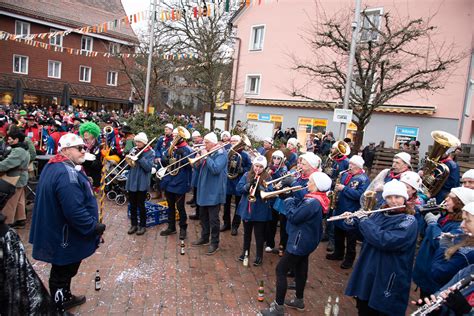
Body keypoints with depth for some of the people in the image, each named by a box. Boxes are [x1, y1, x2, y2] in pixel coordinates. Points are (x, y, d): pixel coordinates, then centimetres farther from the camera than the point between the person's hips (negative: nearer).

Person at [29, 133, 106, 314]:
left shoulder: (53, 166, 6)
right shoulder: (68, 174, -29)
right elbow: (75, 211, -34)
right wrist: (94, 227, -21)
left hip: (57, 232, 10)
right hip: (66, 237, -10)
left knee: (65, 270, 27)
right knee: (62, 273, 9)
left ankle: (65, 297, 47)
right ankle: (59, 309, 28)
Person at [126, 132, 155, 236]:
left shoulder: (150, 152, -6)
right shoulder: (134, 150, 7)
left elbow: (148, 167, -16)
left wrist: (139, 158, -24)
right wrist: (128, 158, -11)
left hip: (142, 183, -4)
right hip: (131, 181, 5)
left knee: (140, 205, 3)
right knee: (132, 205, 12)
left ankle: (142, 226, 19)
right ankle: (134, 224, 27)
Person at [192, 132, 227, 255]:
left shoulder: (221, 154, -14)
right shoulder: (208, 152, 11)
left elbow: (216, 169, -28)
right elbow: (200, 167, 13)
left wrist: (206, 157, -22)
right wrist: (199, 160, -7)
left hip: (214, 192, -9)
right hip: (204, 190, 9)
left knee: (213, 219, -1)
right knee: (203, 216, 19)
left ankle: (214, 243, 11)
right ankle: (204, 238, 34)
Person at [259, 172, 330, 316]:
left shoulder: (312, 202, -29)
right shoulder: (316, 199, 2)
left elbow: (293, 217, -26)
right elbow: (300, 207, 9)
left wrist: (289, 202, -12)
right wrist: (292, 198, -4)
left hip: (300, 241, -10)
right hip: (306, 240, 10)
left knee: (280, 270, -3)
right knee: (300, 268, 23)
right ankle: (299, 300, 38)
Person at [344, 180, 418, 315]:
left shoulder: (409, 221, -15)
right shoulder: (379, 214, 3)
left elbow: (385, 240, -30)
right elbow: (364, 234, 13)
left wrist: (364, 220, -20)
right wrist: (353, 221, -6)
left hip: (388, 280, -6)